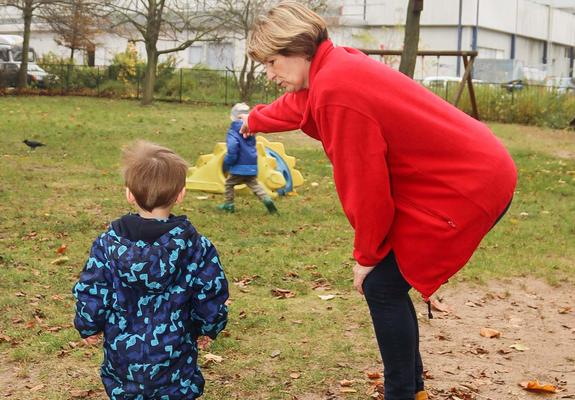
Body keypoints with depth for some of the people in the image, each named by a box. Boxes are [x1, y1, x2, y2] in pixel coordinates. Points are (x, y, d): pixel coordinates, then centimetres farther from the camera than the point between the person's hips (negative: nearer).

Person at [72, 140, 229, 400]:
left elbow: (90, 296, -6)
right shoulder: (196, 247, -13)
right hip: (174, 361, -1)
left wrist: (89, 327, 13)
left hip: (121, 357, 1)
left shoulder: (108, 244, -11)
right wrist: (209, 328, 14)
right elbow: (211, 301, -6)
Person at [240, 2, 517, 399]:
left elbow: (364, 186, -19)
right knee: (387, 282, 15)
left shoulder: (335, 90, -23)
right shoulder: (336, 68, 7)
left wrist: (366, 255, -3)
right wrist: (255, 121, 52)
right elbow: (298, 104, 32)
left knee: (382, 284, -3)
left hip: (466, 188, -9)